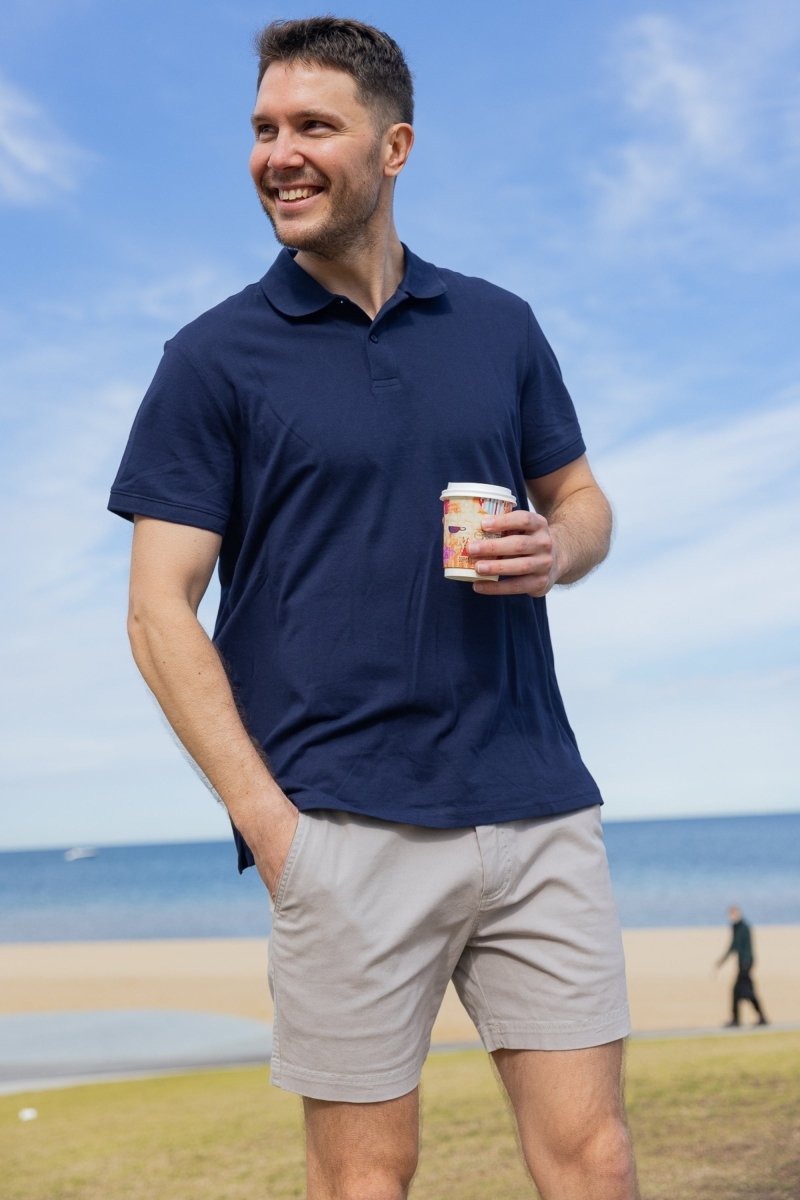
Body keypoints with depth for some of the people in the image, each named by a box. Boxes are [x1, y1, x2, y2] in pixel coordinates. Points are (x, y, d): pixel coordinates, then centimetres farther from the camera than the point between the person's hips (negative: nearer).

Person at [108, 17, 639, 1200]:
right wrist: (264, 818, -11)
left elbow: (582, 502, 22)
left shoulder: (501, 326, 12)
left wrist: (556, 548, -3)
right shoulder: (215, 357, 2)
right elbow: (160, 610, -2)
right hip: (348, 828, -3)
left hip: (540, 809, 3)